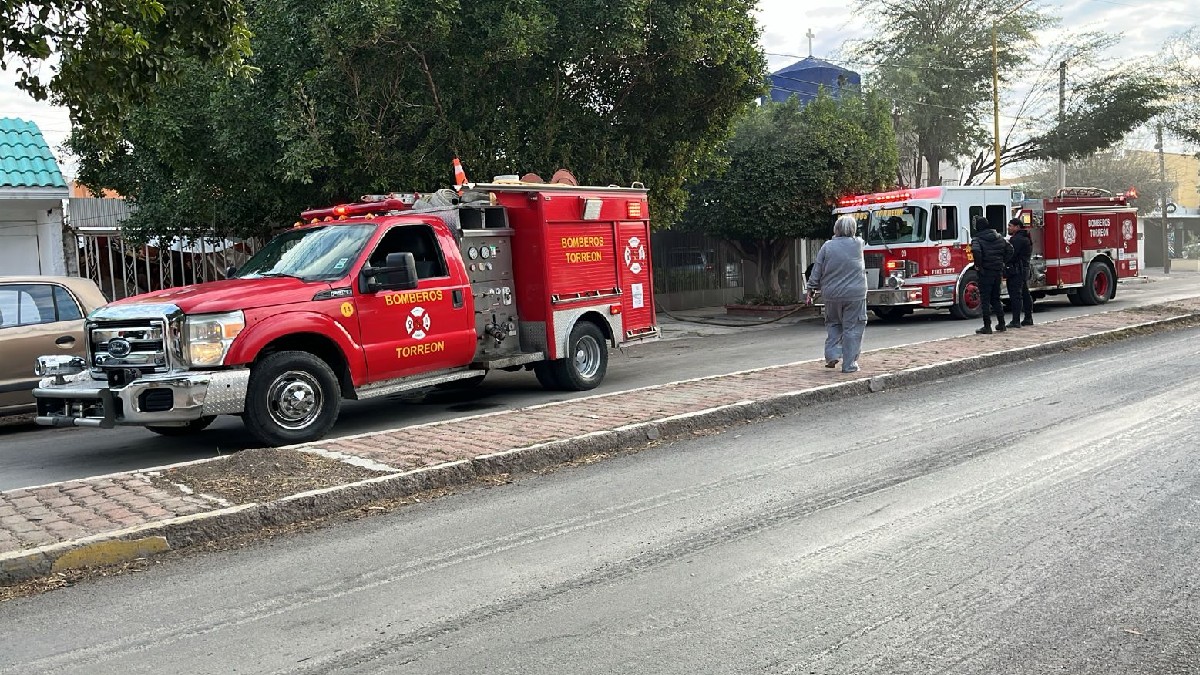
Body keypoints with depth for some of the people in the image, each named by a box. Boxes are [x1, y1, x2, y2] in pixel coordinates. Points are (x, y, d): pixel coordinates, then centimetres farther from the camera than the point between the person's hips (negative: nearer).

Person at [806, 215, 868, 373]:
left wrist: (811, 289, 7)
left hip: (832, 295, 1)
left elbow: (816, 272, -1)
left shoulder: (828, 246, -3)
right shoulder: (858, 244, -3)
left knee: (833, 324, 22)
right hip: (854, 295, -1)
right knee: (852, 328, 5)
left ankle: (832, 354, 11)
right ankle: (849, 364, 6)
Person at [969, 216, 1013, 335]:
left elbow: (976, 251, -30)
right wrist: (1003, 262, 13)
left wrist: (978, 266, -18)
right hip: (998, 271, 6)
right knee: (996, 298, 18)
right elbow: (1010, 249, 11)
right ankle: (1001, 324, 21)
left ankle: (987, 327, -4)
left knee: (985, 300, -2)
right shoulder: (999, 238, 9)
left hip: (985, 272, -6)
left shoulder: (977, 239, -11)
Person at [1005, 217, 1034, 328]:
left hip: (1016, 271, -11)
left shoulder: (1017, 239, -15)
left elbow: (1011, 255, -21)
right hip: (1025, 270, 11)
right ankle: (1028, 318, 21)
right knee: (1025, 294, 14)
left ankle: (1015, 321, -12)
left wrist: (1005, 272, -15)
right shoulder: (1025, 238, 19)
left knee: (1015, 296, -11)